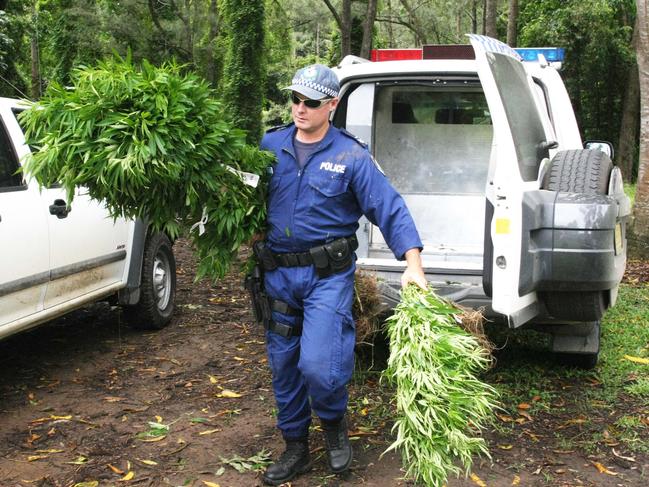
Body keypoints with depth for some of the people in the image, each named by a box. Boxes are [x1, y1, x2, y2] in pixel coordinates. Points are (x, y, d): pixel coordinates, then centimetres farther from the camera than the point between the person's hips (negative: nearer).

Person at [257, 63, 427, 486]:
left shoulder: (351, 157, -6)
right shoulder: (269, 145, 5)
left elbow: (391, 209, -11)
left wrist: (414, 263, -21)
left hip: (328, 276, -4)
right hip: (277, 274, 4)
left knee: (318, 366, -16)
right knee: (283, 366, 13)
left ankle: (335, 423, 18)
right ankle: (296, 448, 32)